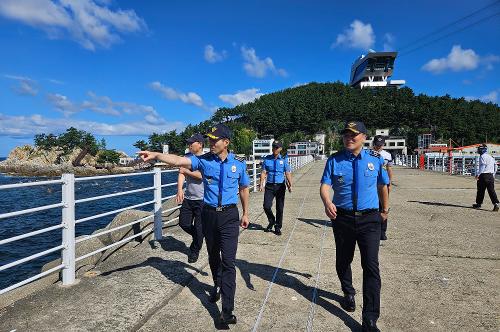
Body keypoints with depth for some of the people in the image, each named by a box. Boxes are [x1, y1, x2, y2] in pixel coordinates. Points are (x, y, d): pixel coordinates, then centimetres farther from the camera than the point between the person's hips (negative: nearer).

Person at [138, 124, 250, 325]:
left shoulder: (238, 164, -3)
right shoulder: (204, 160, -5)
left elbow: (244, 189, 9)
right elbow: (178, 161, -20)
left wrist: (245, 214, 13)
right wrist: (156, 155, -36)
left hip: (229, 216, -2)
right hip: (208, 214, 2)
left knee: (228, 261, -8)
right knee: (213, 256, 19)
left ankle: (227, 311, -2)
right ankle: (218, 286, 46)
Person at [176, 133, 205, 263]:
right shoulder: (187, 157, 6)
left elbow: (201, 175, -21)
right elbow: (181, 174, -3)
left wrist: (186, 171, -10)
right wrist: (179, 189, -17)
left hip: (201, 199, -5)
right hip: (188, 198, 5)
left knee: (199, 228, 4)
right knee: (183, 223, 9)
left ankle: (194, 251, 26)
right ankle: (199, 237, 38)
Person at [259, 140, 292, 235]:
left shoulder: (284, 160, 3)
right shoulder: (267, 159, 4)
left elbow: (288, 173, -1)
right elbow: (263, 172, 2)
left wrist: (290, 185, -13)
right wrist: (261, 184, -9)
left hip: (280, 186, 0)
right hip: (269, 186, 1)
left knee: (280, 208, 4)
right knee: (266, 206, -6)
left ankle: (278, 227, 20)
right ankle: (271, 221, 23)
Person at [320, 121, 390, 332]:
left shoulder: (375, 159, 1)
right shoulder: (334, 160, -2)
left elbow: (382, 185, 14)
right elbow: (325, 185, -11)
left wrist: (385, 209, 22)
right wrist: (327, 202, -32)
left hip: (369, 219, -1)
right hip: (342, 218, 1)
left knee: (371, 265, -7)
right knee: (343, 260, 17)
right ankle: (348, 293, 46)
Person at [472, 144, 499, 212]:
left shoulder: (482, 156, -9)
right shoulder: (491, 157, 17)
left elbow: (483, 166, -20)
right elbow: (496, 166, 20)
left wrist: (478, 174, -19)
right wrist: (493, 174, 25)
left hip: (484, 175, -7)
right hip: (491, 175, 7)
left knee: (480, 190, 4)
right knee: (491, 190, 4)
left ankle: (478, 204, 14)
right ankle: (495, 203, -8)